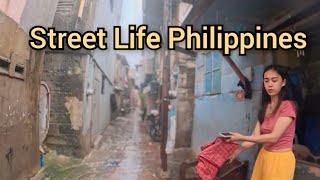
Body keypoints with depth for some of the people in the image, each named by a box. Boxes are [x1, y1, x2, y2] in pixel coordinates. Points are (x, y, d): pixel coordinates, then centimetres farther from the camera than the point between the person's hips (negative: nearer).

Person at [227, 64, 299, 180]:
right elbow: (255, 136, 0)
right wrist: (237, 151, -11)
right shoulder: (265, 107, 7)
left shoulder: (288, 106, -15)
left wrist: (241, 138, -20)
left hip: (280, 159, -6)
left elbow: (274, 137, -21)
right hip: (264, 156, 6)